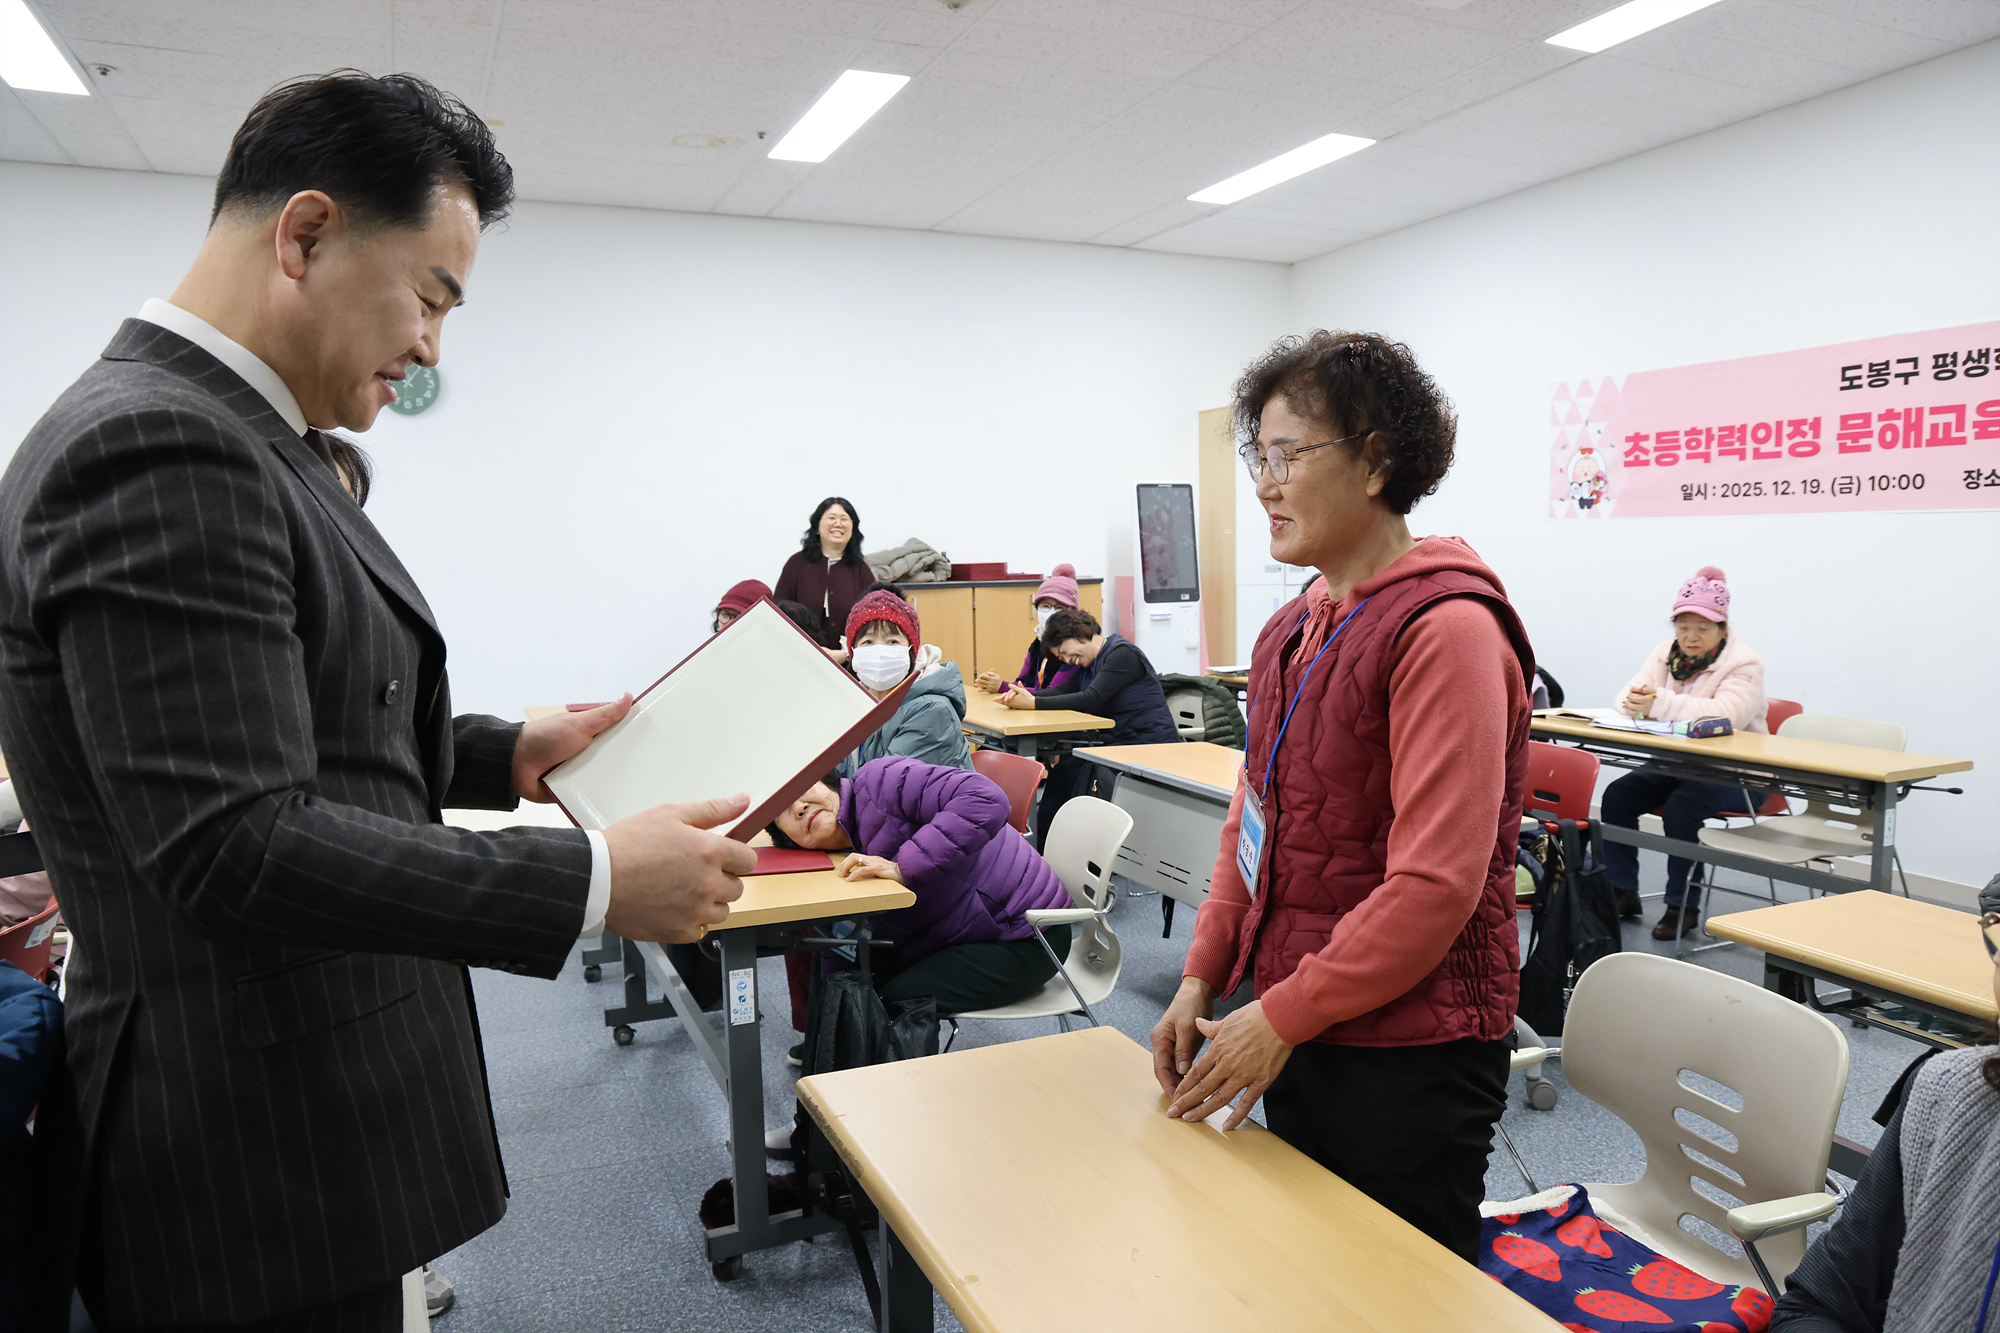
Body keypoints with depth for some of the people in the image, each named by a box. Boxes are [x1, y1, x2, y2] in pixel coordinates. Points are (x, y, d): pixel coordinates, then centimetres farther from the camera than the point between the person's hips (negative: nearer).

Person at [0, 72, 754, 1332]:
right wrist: (598, 882, -26)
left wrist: (507, 755, 7)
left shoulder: (237, 438, 10)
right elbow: (235, 843, -28)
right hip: (261, 1145, -10)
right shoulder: (156, 449, -23)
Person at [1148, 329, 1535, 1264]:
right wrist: (1203, 979, 5)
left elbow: (1436, 881, -23)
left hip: (1410, 1053, -8)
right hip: (1297, 1031, 8)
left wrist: (1283, 1015, -18)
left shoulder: (1446, 628, -18)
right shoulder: (1295, 631, 8)